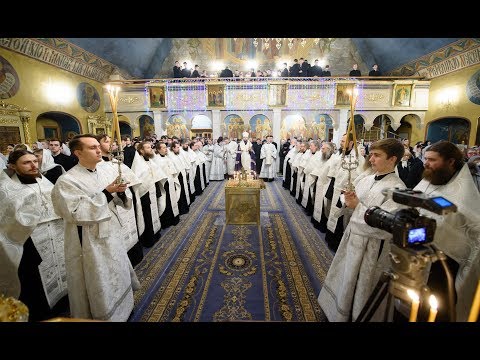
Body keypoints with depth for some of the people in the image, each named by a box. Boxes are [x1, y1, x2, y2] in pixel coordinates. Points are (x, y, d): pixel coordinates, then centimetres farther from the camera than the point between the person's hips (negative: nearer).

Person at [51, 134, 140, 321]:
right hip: (90, 241, -6)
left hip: (111, 234, 7)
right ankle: (102, 314, 35)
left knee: (117, 276, 23)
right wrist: (106, 193, -25)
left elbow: (117, 201, 7)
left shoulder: (103, 172, 2)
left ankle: (121, 306, 46)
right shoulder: (67, 181, -16)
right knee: (99, 283, 11)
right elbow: (77, 214, -23)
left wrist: (120, 192, -16)